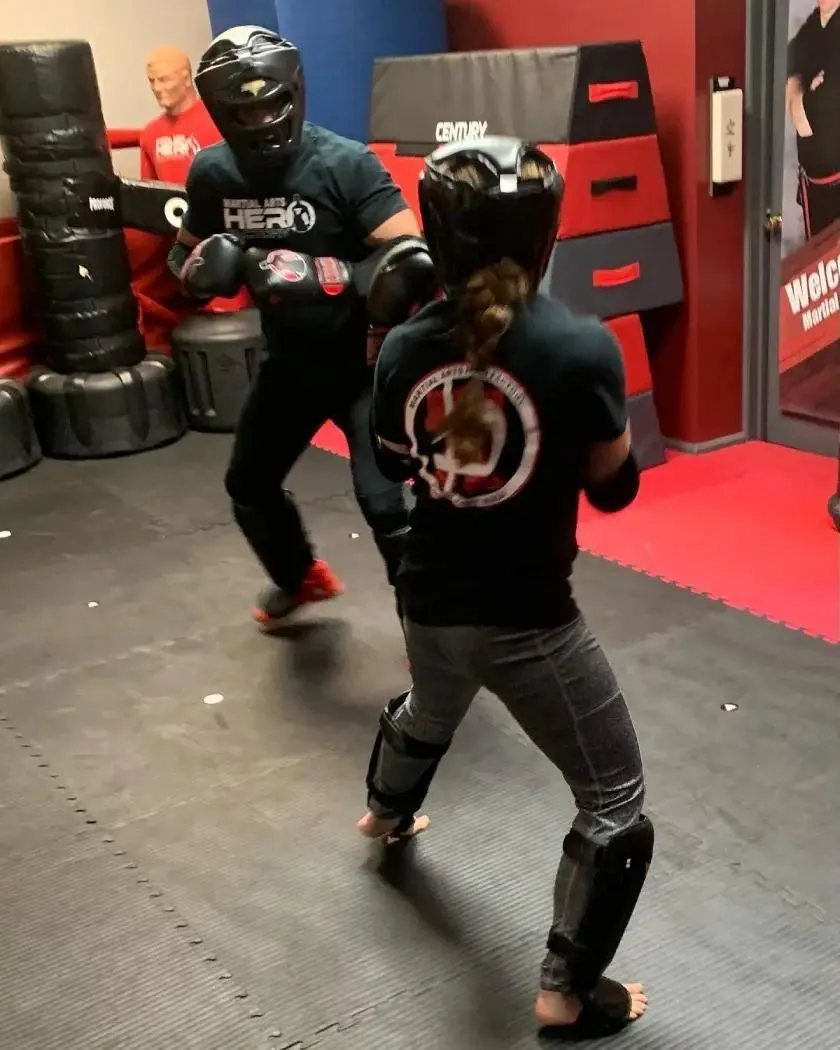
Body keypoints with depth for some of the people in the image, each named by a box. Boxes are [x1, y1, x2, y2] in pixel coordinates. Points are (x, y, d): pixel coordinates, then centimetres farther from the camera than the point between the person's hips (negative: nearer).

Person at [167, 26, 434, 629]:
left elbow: (412, 263, -29)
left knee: (383, 503, -13)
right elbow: (186, 259, 9)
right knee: (250, 485, 20)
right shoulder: (213, 174, -6)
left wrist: (316, 274, -39)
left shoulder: (346, 164, -22)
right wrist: (209, 267, -16)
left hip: (361, 364, -6)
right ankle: (302, 578, 49)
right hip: (289, 363, 6)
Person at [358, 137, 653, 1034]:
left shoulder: (404, 348, -6)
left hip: (430, 602, 6)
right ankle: (567, 990, 23)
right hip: (527, 622, -6)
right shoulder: (580, 347, -19)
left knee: (427, 712, 40)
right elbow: (613, 489, -8)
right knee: (615, 806, 14)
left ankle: (384, 815, 69)